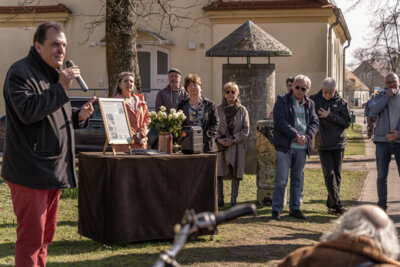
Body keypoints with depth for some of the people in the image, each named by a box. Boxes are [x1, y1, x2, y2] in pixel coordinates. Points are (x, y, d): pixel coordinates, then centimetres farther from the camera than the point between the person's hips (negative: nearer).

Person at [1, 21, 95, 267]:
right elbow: (28, 111, -24)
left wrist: (79, 116, 6)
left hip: (53, 171, 9)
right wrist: (61, 88, -23)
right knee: (32, 235, -8)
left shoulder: (54, 74, 19)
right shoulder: (21, 72, -10)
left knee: (46, 233, 16)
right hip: (30, 172, -9)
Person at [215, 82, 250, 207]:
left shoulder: (242, 110, 3)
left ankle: (233, 200, 5)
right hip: (221, 144, 0)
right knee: (218, 173, -3)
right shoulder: (218, 109, 3)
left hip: (237, 145, 0)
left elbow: (246, 129, 1)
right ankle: (220, 199, 7)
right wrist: (219, 139, -12)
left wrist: (233, 140, -10)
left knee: (236, 173, -1)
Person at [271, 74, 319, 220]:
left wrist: (307, 136, -10)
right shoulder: (282, 100, -1)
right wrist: (296, 135, -16)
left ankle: (295, 208, 19)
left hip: (302, 147, 5)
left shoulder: (309, 103, 15)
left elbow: (314, 122, 9)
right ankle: (276, 210, 1)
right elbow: (280, 122, -11)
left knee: (297, 179, 11)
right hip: (285, 146, -5)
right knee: (281, 180, -6)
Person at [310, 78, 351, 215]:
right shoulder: (314, 100, 1)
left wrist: (330, 116, -13)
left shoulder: (341, 103, 2)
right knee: (329, 174, -10)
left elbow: (347, 122, -4)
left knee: (337, 175, 7)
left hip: (338, 144, 1)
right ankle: (337, 204, -13)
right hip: (322, 145, -1)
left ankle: (331, 204, 18)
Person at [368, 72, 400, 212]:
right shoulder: (380, 96, 6)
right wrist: (387, 97, -13)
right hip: (382, 141, 0)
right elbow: (372, 111, -12)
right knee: (382, 176, 5)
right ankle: (382, 205, 13)